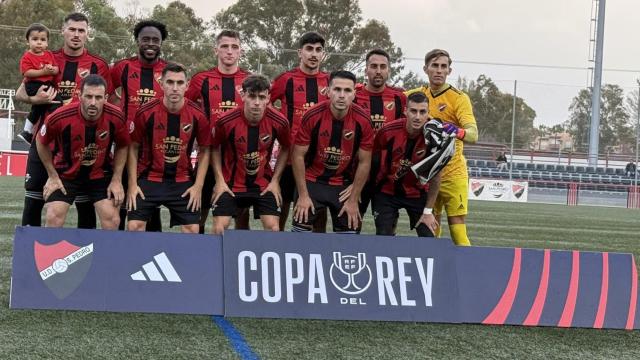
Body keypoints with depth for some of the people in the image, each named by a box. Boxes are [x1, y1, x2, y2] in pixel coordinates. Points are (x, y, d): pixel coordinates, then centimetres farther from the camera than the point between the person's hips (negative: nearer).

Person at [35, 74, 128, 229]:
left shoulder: (116, 117, -23)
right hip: (66, 173, -1)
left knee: (112, 220, -6)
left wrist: (117, 180, -6)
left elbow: (122, 146, -1)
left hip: (101, 174, 1)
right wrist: (53, 176, -2)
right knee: (54, 219, -9)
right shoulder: (60, 117, -27)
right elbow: (42, 142, -6)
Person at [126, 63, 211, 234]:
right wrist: (132, 184, -4)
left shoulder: (197, 115, -8)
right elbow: (133, 148, 1)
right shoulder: (146, 112, -11)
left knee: (192, 229, -2)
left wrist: (198, 186, -2)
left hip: (183, 181, 1)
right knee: (134, 226, -8)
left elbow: (204, 150, 4)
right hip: (149, 179, -1)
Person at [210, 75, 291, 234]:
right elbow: (215, 149, -1)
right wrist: (220, 180, -5)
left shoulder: (279, 122, -16)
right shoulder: (226, 121, -20)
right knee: (219, 228, -6)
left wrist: (275, 180, 0)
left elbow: (285, 149, 3)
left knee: (273, 227, -6)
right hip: (230, 183, -1)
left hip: (263, 184, 1)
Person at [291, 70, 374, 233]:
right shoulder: (312, 116, -17)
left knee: (350, 230, 3)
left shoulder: (363, 120, -14)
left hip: (345, 185, 1)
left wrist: (353, 200, -5)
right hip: (312, 181, -1)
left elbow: (364, 162, -5)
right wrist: (303, 195, -10)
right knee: (300, 229, -3)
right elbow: (298, 156, -9)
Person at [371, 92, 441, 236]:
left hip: (417, 192, 1)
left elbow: (435, 176, -10)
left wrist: (428, 211, -8)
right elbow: (372, 159, -3)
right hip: (386, 191, -1)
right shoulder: (388, 131, -23)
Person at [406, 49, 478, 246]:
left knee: (457, 224, -8)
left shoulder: (458, 98, -8)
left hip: (452, 171, -4)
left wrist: (458, 132, -41)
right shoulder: (416, 95, 6)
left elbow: (473, 134, -19)